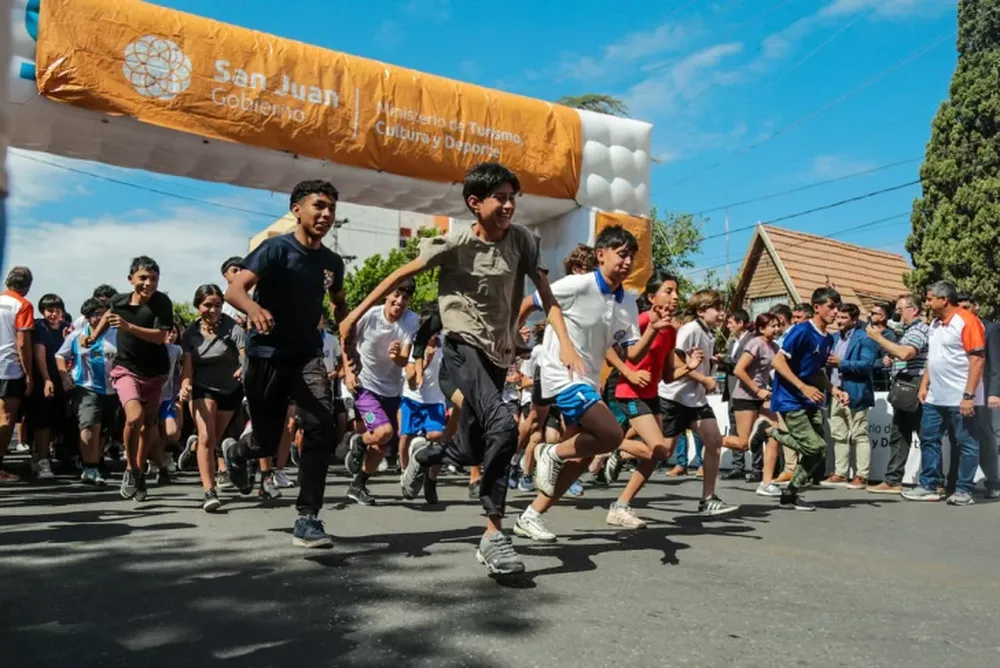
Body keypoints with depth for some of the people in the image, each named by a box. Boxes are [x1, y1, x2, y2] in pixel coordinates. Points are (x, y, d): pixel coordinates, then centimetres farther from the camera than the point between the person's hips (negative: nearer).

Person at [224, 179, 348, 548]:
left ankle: (307, 519, -14)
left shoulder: (333, 262, 5)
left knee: (322, 427, -20)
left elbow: (339, 304, 24)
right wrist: (253, 307, -46)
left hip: (308, 355, 4)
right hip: (267, 355, -3)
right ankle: (236, 453, 47)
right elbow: (234, 289, -24)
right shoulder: (276, 248, -11)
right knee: (267, 443, 8)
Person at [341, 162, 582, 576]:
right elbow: (401, 276, -4)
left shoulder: (523, 240, -1)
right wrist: (354, 316, -4)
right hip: (464, 349, -5)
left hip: (499, 355, 6)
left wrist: (565, 343, -17)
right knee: (503, 426, -29)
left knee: (473, 450, 12)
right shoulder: (455, 244, -11)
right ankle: (494, 534, -19)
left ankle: (425, 456, 48)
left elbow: (545, 294, -2)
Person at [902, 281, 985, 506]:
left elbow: (978, 360, -17)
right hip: (935, 397, 9)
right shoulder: (935, 324, 13)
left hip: (960, 399, -9)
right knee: (928, 440, 10)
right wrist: (924, 386, 13)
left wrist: (969, 395, -21)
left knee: (966, 444, 3)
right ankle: (928, 486, 17)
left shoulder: (966, 321, -13)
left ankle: (964, 491, 10)